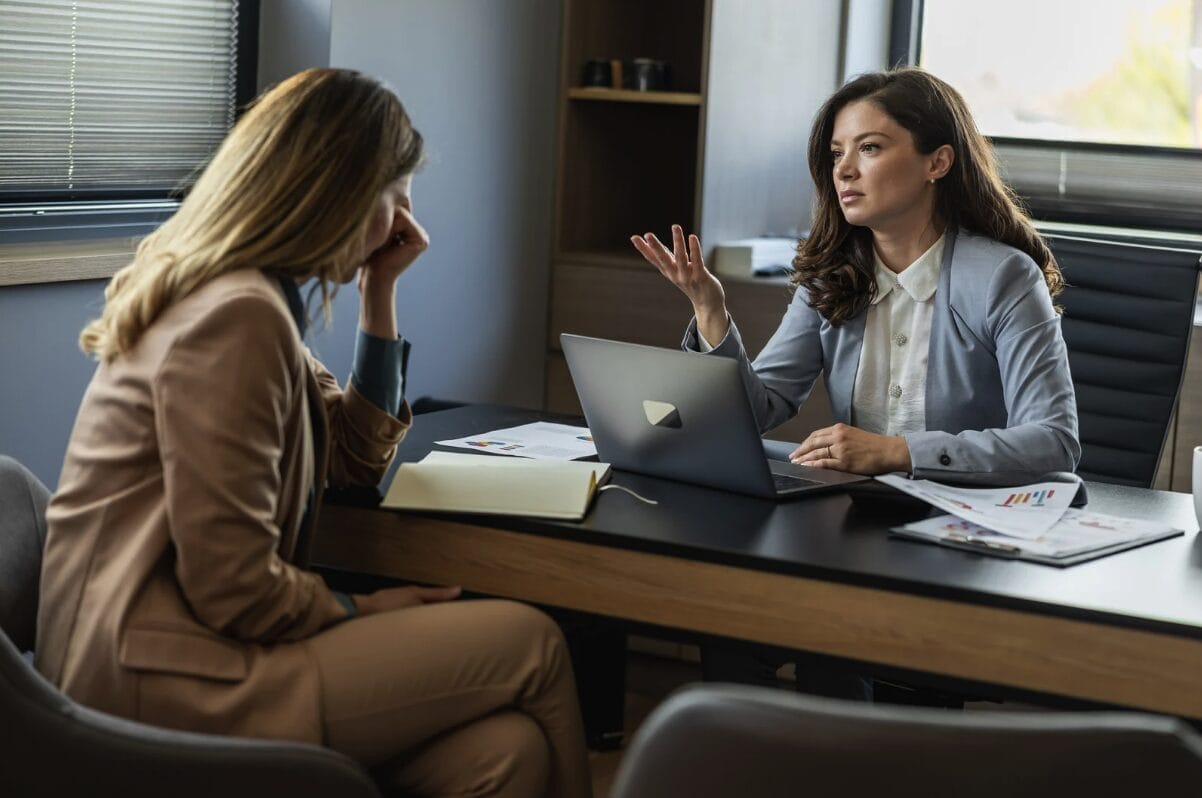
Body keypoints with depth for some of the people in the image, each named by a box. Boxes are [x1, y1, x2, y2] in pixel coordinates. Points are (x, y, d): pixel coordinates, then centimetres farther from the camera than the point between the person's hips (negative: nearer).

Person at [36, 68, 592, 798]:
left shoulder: (257, 297, 14)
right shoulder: (236, 316, -17)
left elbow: (360, 458, 21)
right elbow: (233, 588, -20)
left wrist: (380, 291, 14)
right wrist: (366, 612, -4)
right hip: (162, 675, -9)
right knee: (530, 645, -10)